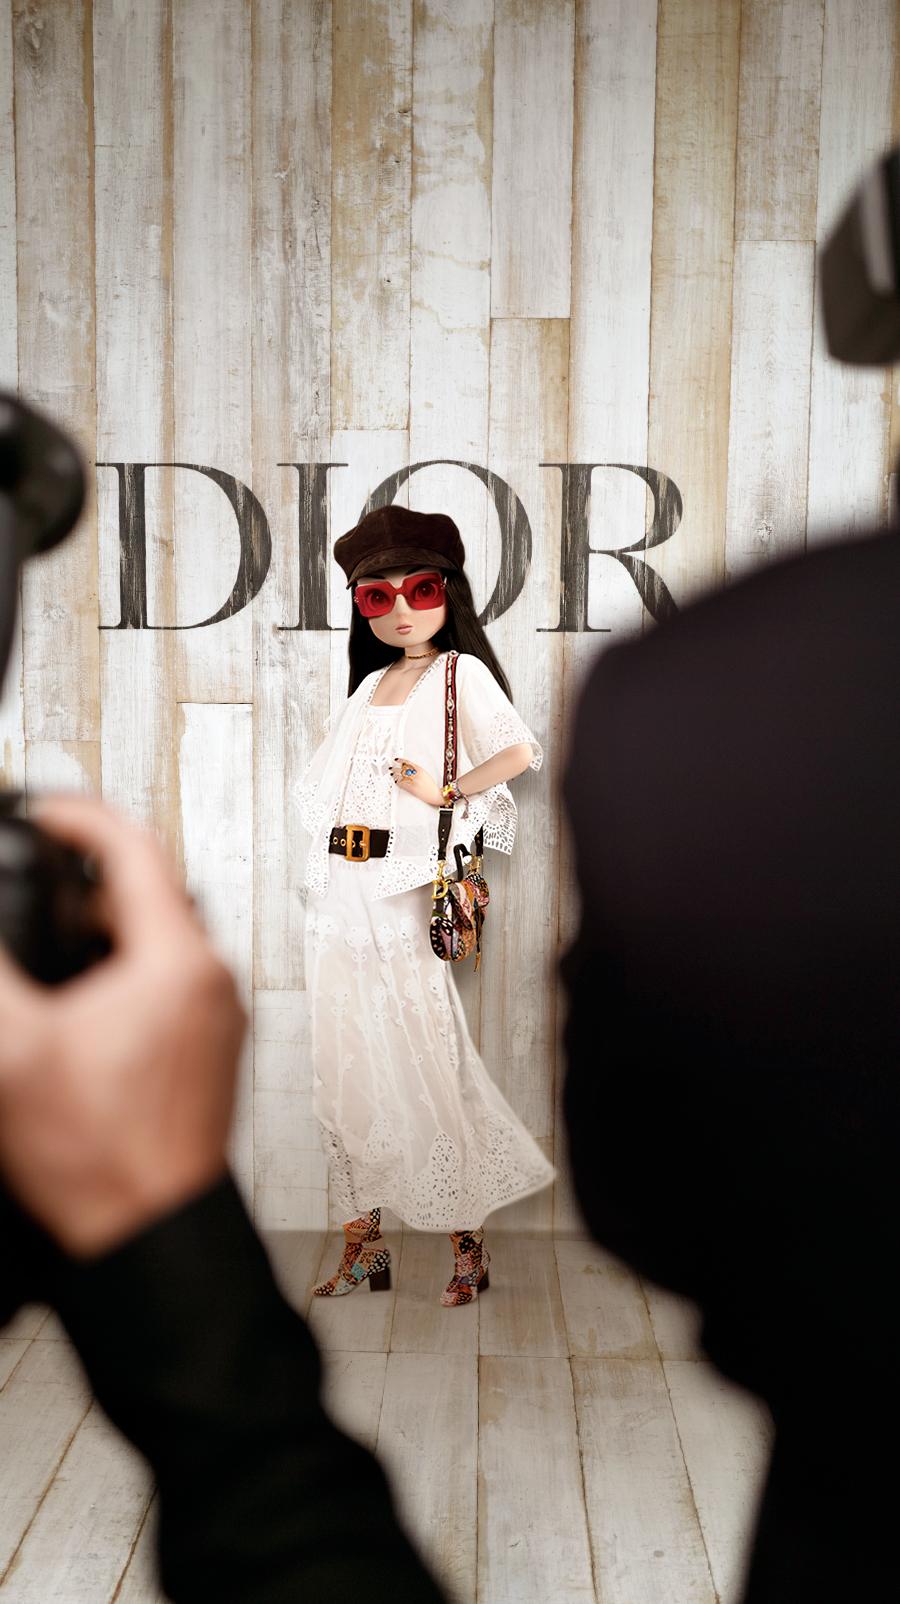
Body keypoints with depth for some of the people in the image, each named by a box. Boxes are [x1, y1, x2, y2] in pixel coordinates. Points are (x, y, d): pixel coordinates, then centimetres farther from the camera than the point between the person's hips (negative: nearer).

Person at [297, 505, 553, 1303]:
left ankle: (468, 1244, 12)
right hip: (337, 893, 6)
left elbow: (520, 750, -15)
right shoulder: (371, 682, 19)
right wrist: (326, 867, 7)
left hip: (403, 893, -6)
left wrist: (445, 793, -11)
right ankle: (363, 1245, 20)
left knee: (427, 1064, -3)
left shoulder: (459, 671, 1)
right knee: (346, 1066, 8)